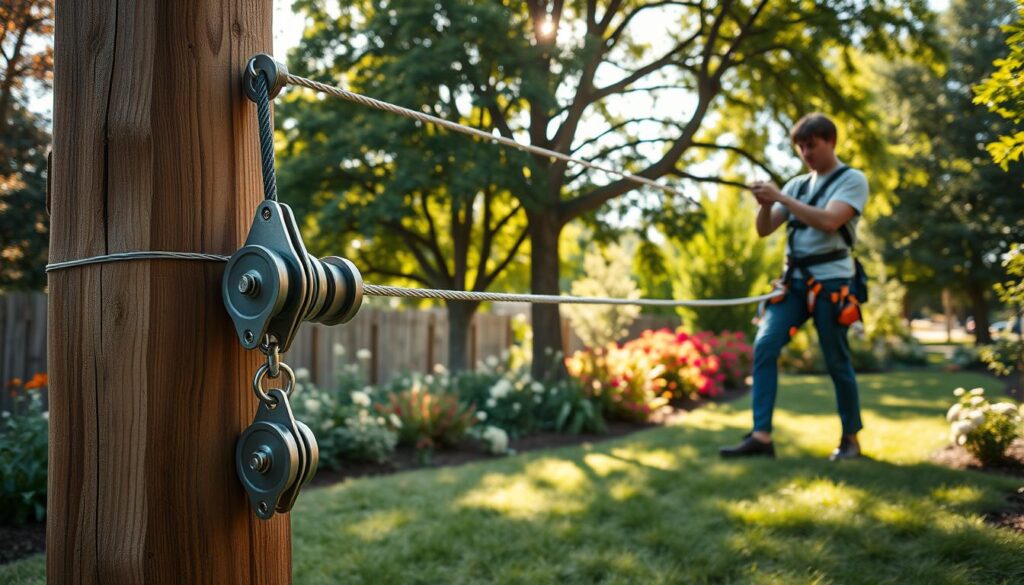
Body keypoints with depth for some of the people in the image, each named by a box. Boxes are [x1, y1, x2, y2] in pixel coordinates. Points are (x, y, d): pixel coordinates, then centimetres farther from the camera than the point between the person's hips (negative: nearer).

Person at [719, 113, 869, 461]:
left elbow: (829, 221, -18)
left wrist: (780, 198, -19)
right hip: (794, 280, 5)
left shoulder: (852, 180, 0)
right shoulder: (797, 185, 16)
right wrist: (765, 204, -8)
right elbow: (764, 230, 13)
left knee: (837, 361, 1)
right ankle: (761, 436, -13)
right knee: (764, 345, -11)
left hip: (830, 281, -5)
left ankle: (851, 438, 18)